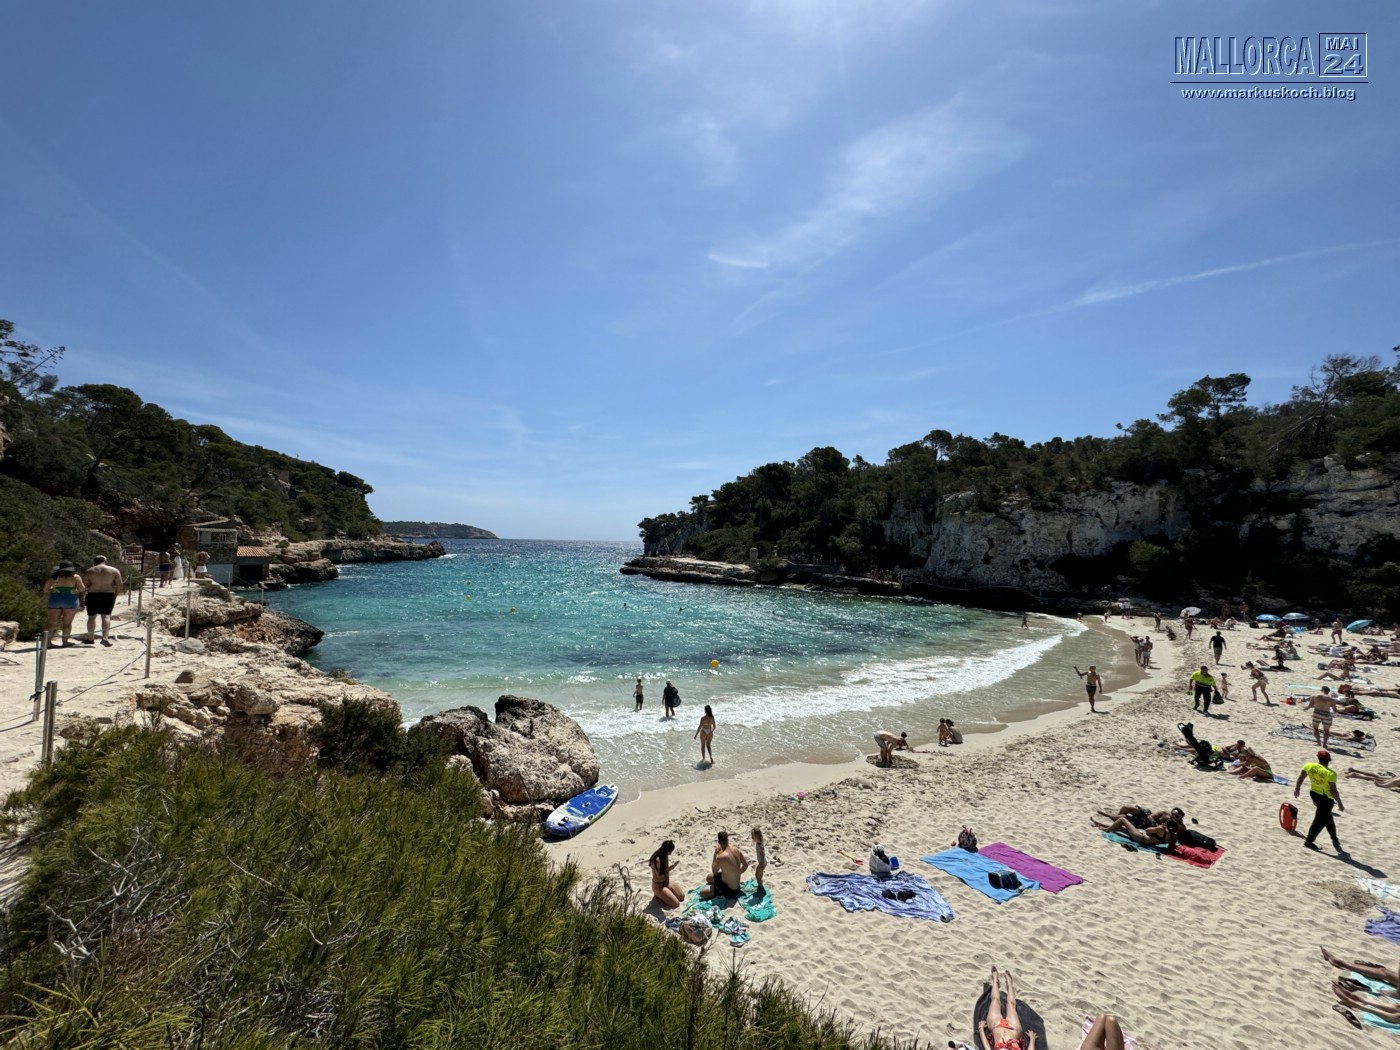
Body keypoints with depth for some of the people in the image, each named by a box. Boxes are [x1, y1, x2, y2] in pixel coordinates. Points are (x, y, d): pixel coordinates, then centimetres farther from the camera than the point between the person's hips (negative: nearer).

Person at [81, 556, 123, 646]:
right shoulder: (114, 570, 3)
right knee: (106, 616, -4)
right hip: (108, 595, -1)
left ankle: (90, 638, 21)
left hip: (93, 595, 1)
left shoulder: (89, 572, 6)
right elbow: (119, 585, -2)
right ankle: (105, 637, -18)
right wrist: (116, 595, 7)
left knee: (92, 616, 12)